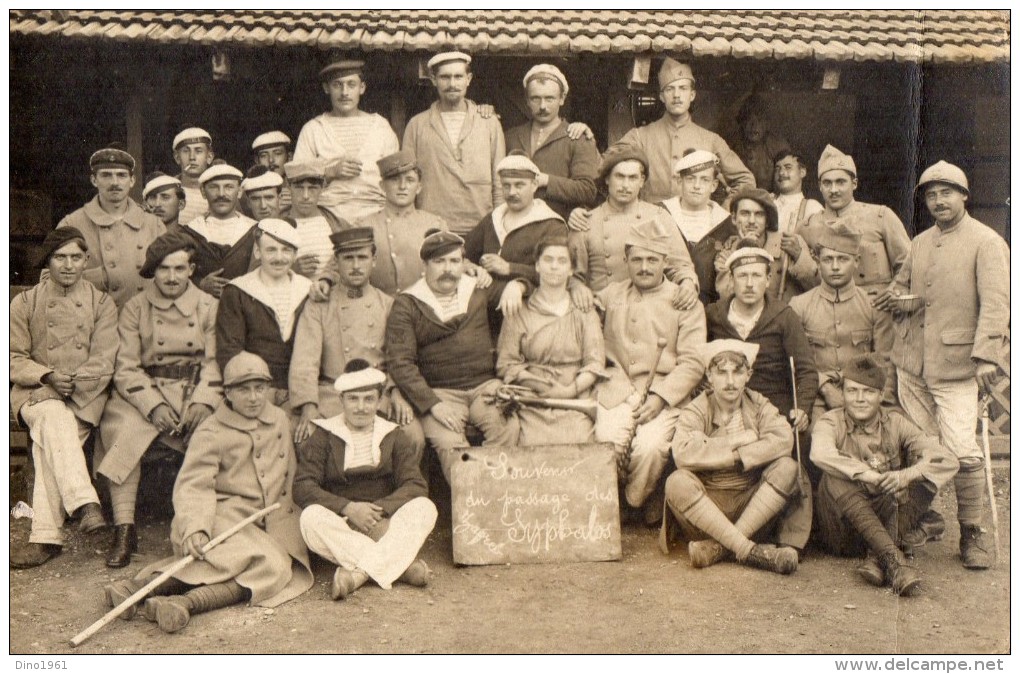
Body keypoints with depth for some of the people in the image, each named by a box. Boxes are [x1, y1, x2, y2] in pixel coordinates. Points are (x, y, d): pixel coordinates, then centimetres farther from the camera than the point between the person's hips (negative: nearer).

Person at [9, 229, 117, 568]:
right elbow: (14, 359, 4)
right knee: (54, 417, -35)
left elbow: (103, 363, -2)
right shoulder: (25, 303, 7)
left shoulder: (102, 304, 5)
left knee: (48, 442, -29)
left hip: (86, 398, 0)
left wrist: (70, 382, -17)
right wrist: (48, 377, -14)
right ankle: (85, 504, -47)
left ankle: (46, 536, -29)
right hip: (37, 395, 1)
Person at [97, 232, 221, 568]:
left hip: (196, 390, 0)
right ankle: (124, 529, -24)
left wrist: (204, 402, -17)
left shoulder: (209, 307, 9)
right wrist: (153, 406, -17)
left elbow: (215, 363, 2)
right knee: (123, 430, -30)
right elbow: (127, 368, -1)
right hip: (147, 392, 0)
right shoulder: (135, 308, 8)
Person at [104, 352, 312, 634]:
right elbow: (193, 485, -13)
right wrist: (194, 529, -31)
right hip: (224, 515, -5)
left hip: (270, 523, 5)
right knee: (266, 561, -37)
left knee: (279, 570, -30)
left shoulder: (280, 420, 16)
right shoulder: (211, 433, -1)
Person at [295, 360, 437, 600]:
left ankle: (358, 572, -34)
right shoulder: (324, 436, 5)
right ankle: (401, 564, -32)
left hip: (385, 525, 1)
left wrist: (379, 510, -20)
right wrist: (349, 508, -21)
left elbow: (416, 485, -3)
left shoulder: (393, 436, 10)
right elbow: (302, 487, -7)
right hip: (340, 527, -1)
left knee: (425, 508, -25)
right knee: (311, 517, -32)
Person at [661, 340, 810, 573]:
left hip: (754, 504, 2)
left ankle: (718, 547, -26)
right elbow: (683, 453, -23)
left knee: (787, 468, -22)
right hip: (706, 504, -2)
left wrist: (738, 457, -19)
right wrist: (738, 442, -16)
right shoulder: (696, 411, -2)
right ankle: (748, 550, -32)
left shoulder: (759, 406, 5)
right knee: (677, 482, -29)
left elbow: (783, 440, -16)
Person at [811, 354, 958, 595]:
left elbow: (948, 461, -9)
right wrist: (865, 474, -35)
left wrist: (907, 475, -26)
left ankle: (877, 558, -32)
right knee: (834, 477, -29)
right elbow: (820, 454, -29)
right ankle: (892, 558, -41)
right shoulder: (831, 422, -3)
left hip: (888, 520, 2)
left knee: (924, 477, -17)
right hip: (843, 532, -2)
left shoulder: (895, 424, 3)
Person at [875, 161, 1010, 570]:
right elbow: (902, 283, 30)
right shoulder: (920, 242, 16)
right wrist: (897, 297, 7)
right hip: (912, 361, 6)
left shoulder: (987, 242, -4)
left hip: (956, 364, -6)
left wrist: (987, 355, -21)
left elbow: (996, 303, -13)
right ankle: (925, 519, 26)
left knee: (962, 451, -10)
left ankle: (972, 532, 5)